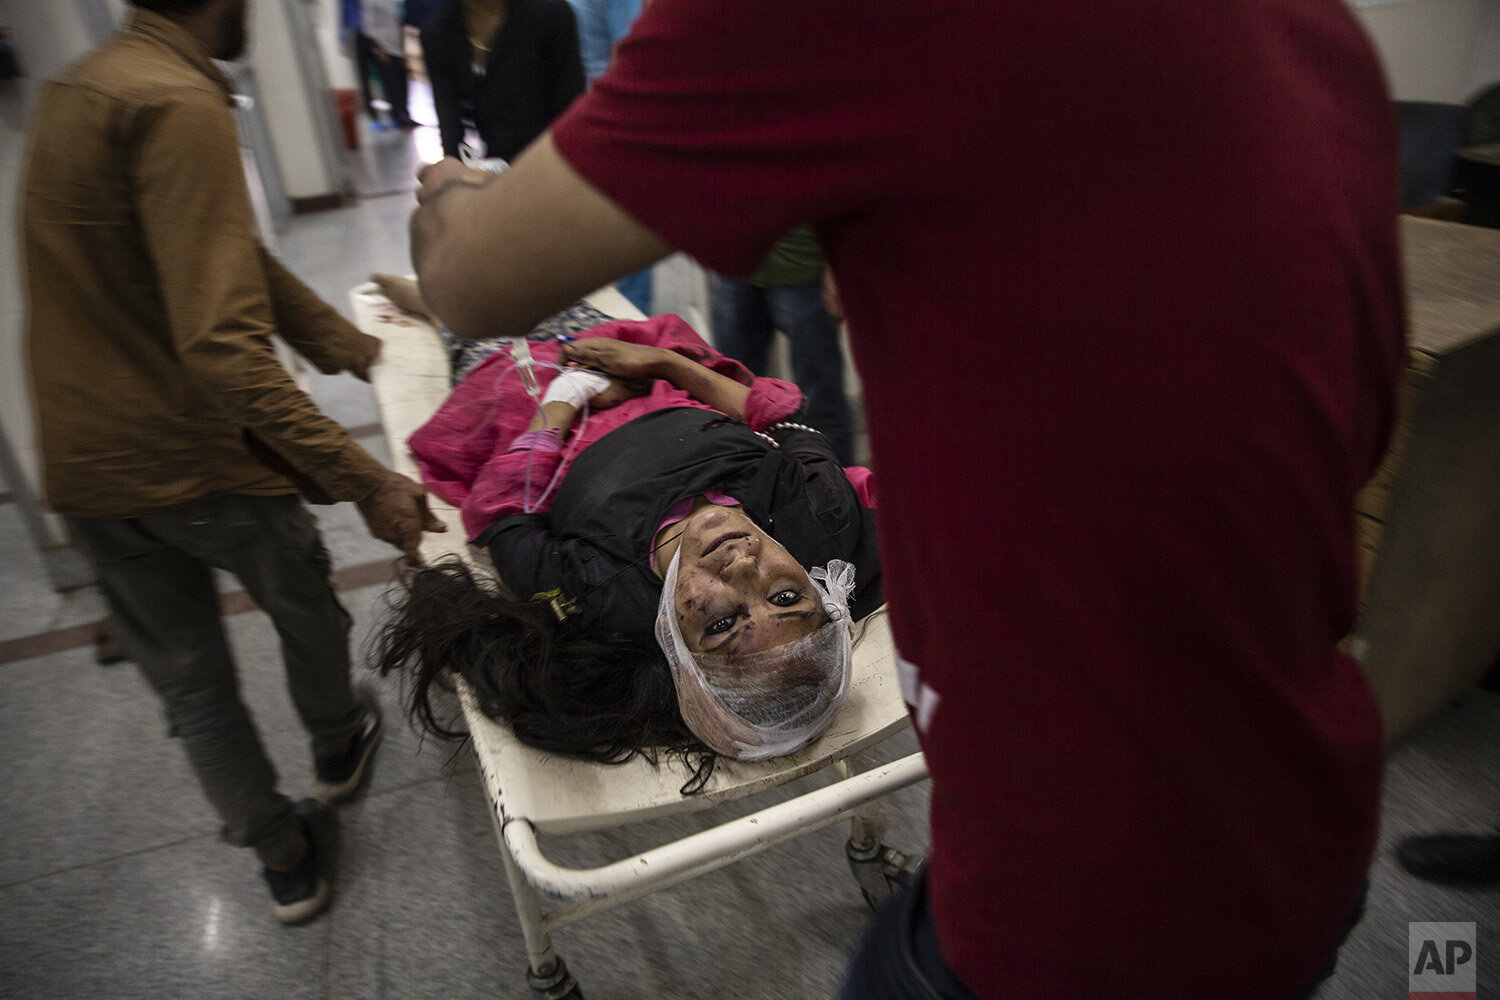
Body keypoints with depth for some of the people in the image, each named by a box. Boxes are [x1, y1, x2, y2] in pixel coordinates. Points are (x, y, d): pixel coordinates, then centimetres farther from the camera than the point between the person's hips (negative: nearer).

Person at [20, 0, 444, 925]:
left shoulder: (82, 87, 11)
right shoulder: (179, 105, -21)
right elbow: (222, 346, -32)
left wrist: (363, 353, 11)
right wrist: (364, 479, -31)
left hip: (83, 467, 8)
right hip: (193, 459, -8)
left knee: (187, 676, 17)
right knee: (305, 604, 21)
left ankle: (285, 858, 35)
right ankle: (339, 747, 49)